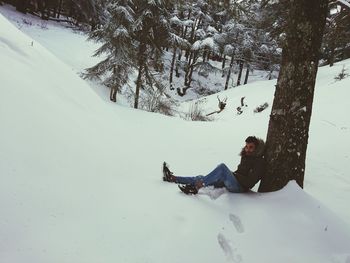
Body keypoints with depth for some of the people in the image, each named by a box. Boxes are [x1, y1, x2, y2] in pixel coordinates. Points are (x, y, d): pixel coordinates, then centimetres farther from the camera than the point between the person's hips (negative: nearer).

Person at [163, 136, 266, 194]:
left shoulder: (260, 162, -7)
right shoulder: (245, 157, 16)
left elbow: (249, 182, -16)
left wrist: (235, 175, -9)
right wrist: (232, 174, 11)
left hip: (240, 187, -8)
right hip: (231, 182, 8)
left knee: (222, 167, -35)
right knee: (200, 178, 0)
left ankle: (195, 187, -41)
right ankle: (171, 178, 2)